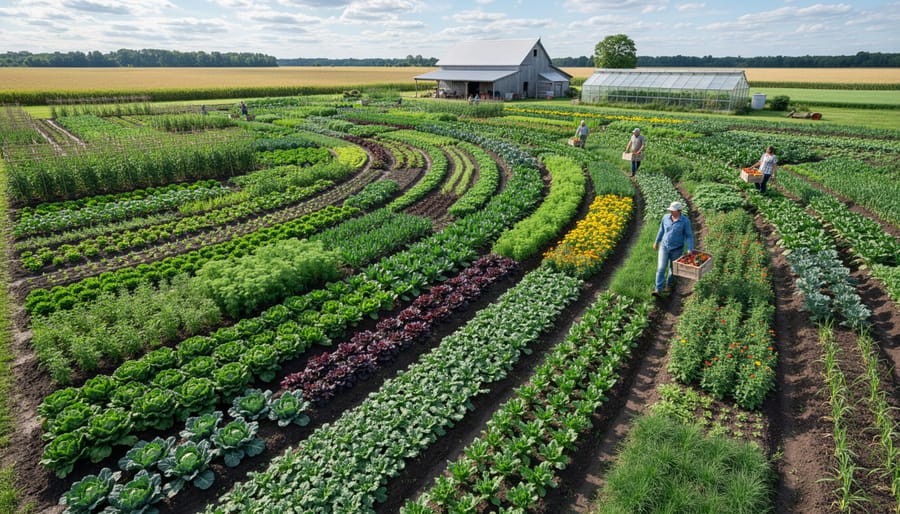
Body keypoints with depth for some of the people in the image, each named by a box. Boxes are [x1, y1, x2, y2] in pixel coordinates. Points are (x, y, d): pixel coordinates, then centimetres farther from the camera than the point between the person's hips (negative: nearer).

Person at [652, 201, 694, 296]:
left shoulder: (685, 221, -16)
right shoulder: (666, 217, -7)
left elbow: (689, 236, -12)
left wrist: (690, 249, -21)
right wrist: (656, 242, 12)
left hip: (677, 249, -2)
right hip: (664, 247, 2)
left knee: (673, 268, 15)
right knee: (661, 268, -8)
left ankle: (669, 284, 41)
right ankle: (657, 290, -9)